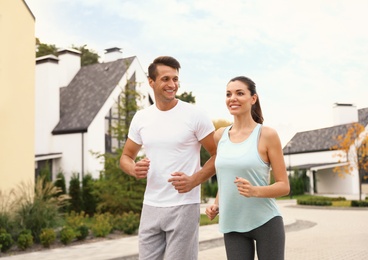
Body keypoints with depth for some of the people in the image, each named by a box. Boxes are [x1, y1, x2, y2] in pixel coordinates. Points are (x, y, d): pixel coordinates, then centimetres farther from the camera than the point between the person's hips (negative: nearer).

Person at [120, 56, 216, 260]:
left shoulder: (195, 115, -7)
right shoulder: (141, 118, 5)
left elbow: (219, 155, -3)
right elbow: (126, 157, 15)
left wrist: (194, 180, -18)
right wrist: (134, 169, -9)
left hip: (183, 206, -4)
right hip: (150, 206, 5)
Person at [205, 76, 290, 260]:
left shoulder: (267, 135, -7)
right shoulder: (220, 136, 6)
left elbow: (284, 186, -5)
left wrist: (255, 191, -23)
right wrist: (216, 204, 4)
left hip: (266, 222, -3)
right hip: (232, 225, 4)